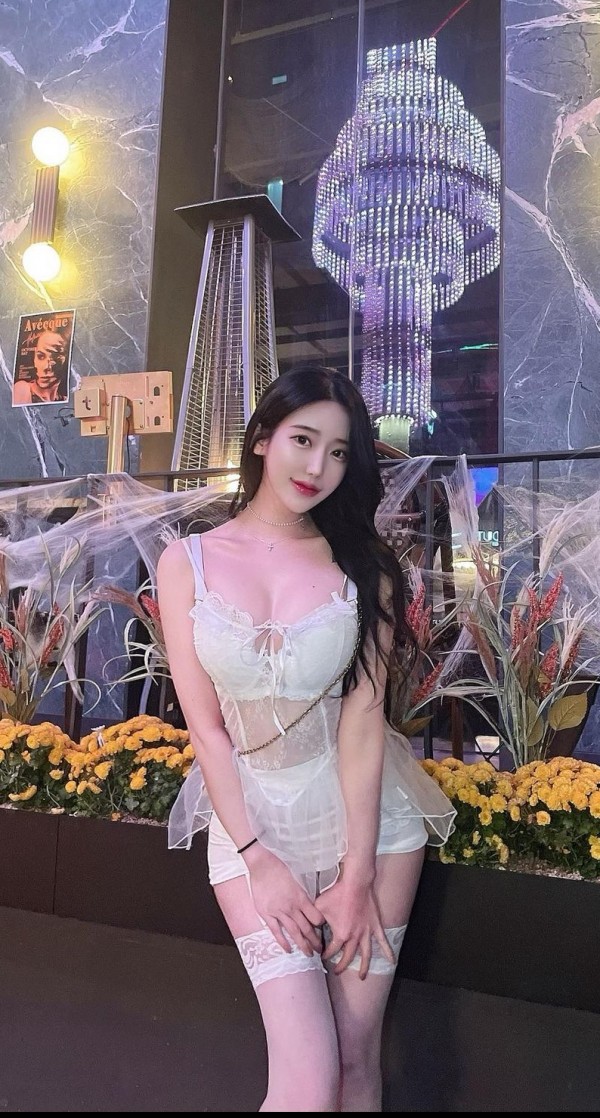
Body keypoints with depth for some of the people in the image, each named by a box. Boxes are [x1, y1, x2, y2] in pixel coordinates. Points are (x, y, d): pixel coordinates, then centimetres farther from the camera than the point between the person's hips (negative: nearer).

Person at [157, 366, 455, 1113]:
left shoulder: (361, 564, -2)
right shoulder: (188, 562, -3)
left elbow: (363, 719, -8)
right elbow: (205, 725, -4)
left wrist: (358, 875, -11)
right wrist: (256, 857, -9)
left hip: (365, 807, 1)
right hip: (253, 812, -1)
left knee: (356, 1058, 9)